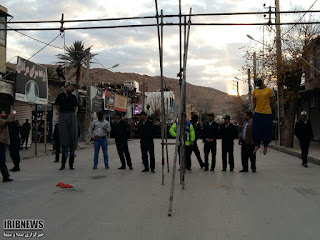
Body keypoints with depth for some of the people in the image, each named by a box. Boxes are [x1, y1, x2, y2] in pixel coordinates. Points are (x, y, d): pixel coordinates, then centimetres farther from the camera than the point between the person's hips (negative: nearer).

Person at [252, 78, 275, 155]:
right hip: (257, 113, 3)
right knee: (256, 130, 2)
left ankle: (265, 146, 18)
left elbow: (272, 101, 4)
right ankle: (257, 145, 17)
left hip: (267, 114, -2)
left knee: (267, 130, 3)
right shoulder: (255, 91, 7)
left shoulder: (269, 90, -1)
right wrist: (259, 107, 10)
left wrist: (266, 108, 10)